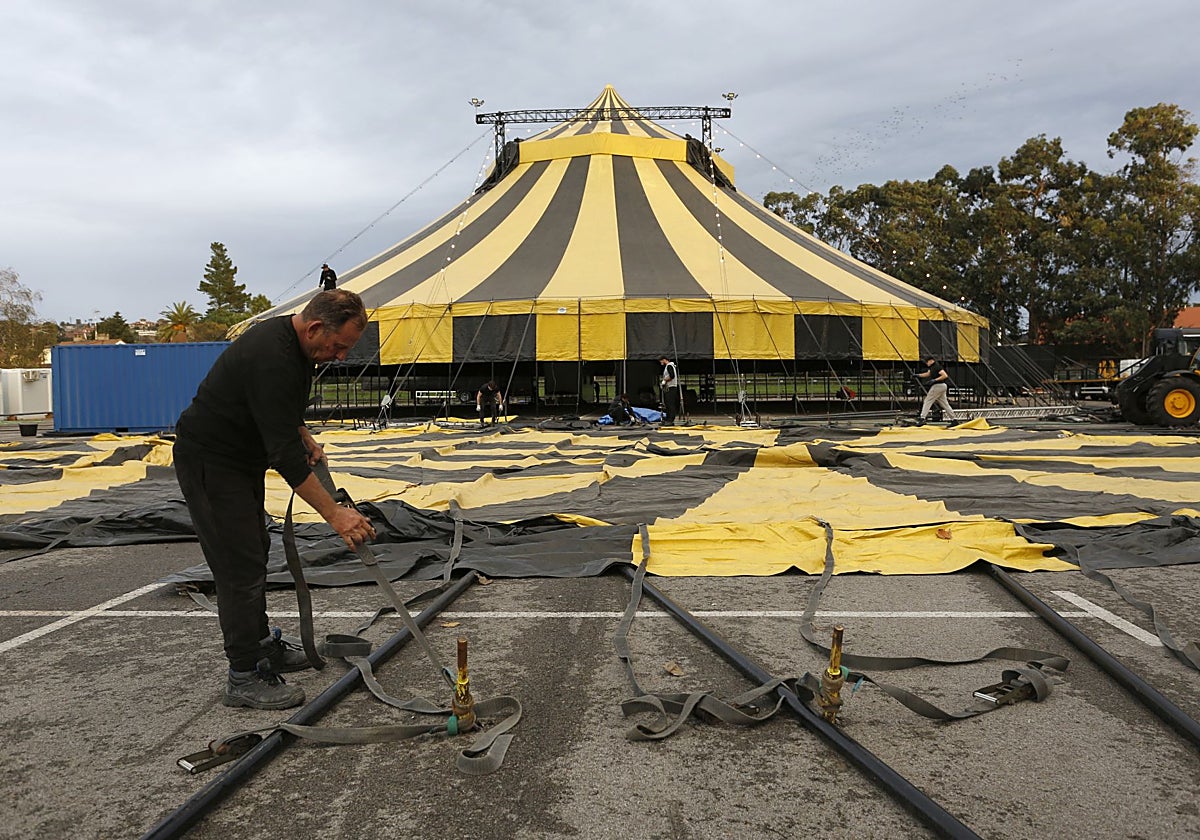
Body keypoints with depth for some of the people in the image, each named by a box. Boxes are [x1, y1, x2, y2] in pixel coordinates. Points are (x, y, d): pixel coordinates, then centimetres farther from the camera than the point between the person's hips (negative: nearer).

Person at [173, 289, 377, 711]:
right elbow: (284, 455, -33)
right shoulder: (271, 359, -32)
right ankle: (244, 677, 2)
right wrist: (334, 514, -32)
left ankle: (261, 647, 32)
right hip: (208, 462, -10)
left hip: (242, 457, 11)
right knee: (241, 567, -8)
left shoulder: (291, 341, 0)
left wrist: (305, 438, 5)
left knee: (254, 554, 18)